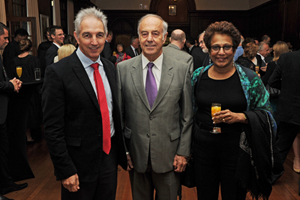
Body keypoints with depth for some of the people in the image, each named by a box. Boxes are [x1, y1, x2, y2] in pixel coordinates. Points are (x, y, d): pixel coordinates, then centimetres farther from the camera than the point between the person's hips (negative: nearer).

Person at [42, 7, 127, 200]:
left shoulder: (110, 67, 5)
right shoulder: (58, 72, -15)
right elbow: (53, 128, -15)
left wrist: (123, 149, 12)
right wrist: (65, 171, -14)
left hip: (110, 155, 6)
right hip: (79, 162, -5)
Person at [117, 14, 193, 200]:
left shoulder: (182, 69, -4)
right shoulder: (123, 69, -3)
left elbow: (187, 116, -1)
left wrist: (183, 152, -2)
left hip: (169, 155, 0)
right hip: (136, 155, 1)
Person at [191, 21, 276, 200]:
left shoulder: (250, 78, -6)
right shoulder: (198, 76, 1)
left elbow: (265, 113, -2)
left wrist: (240, 116, -21)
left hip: (236, 150, -2)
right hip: (203, 148, 2)